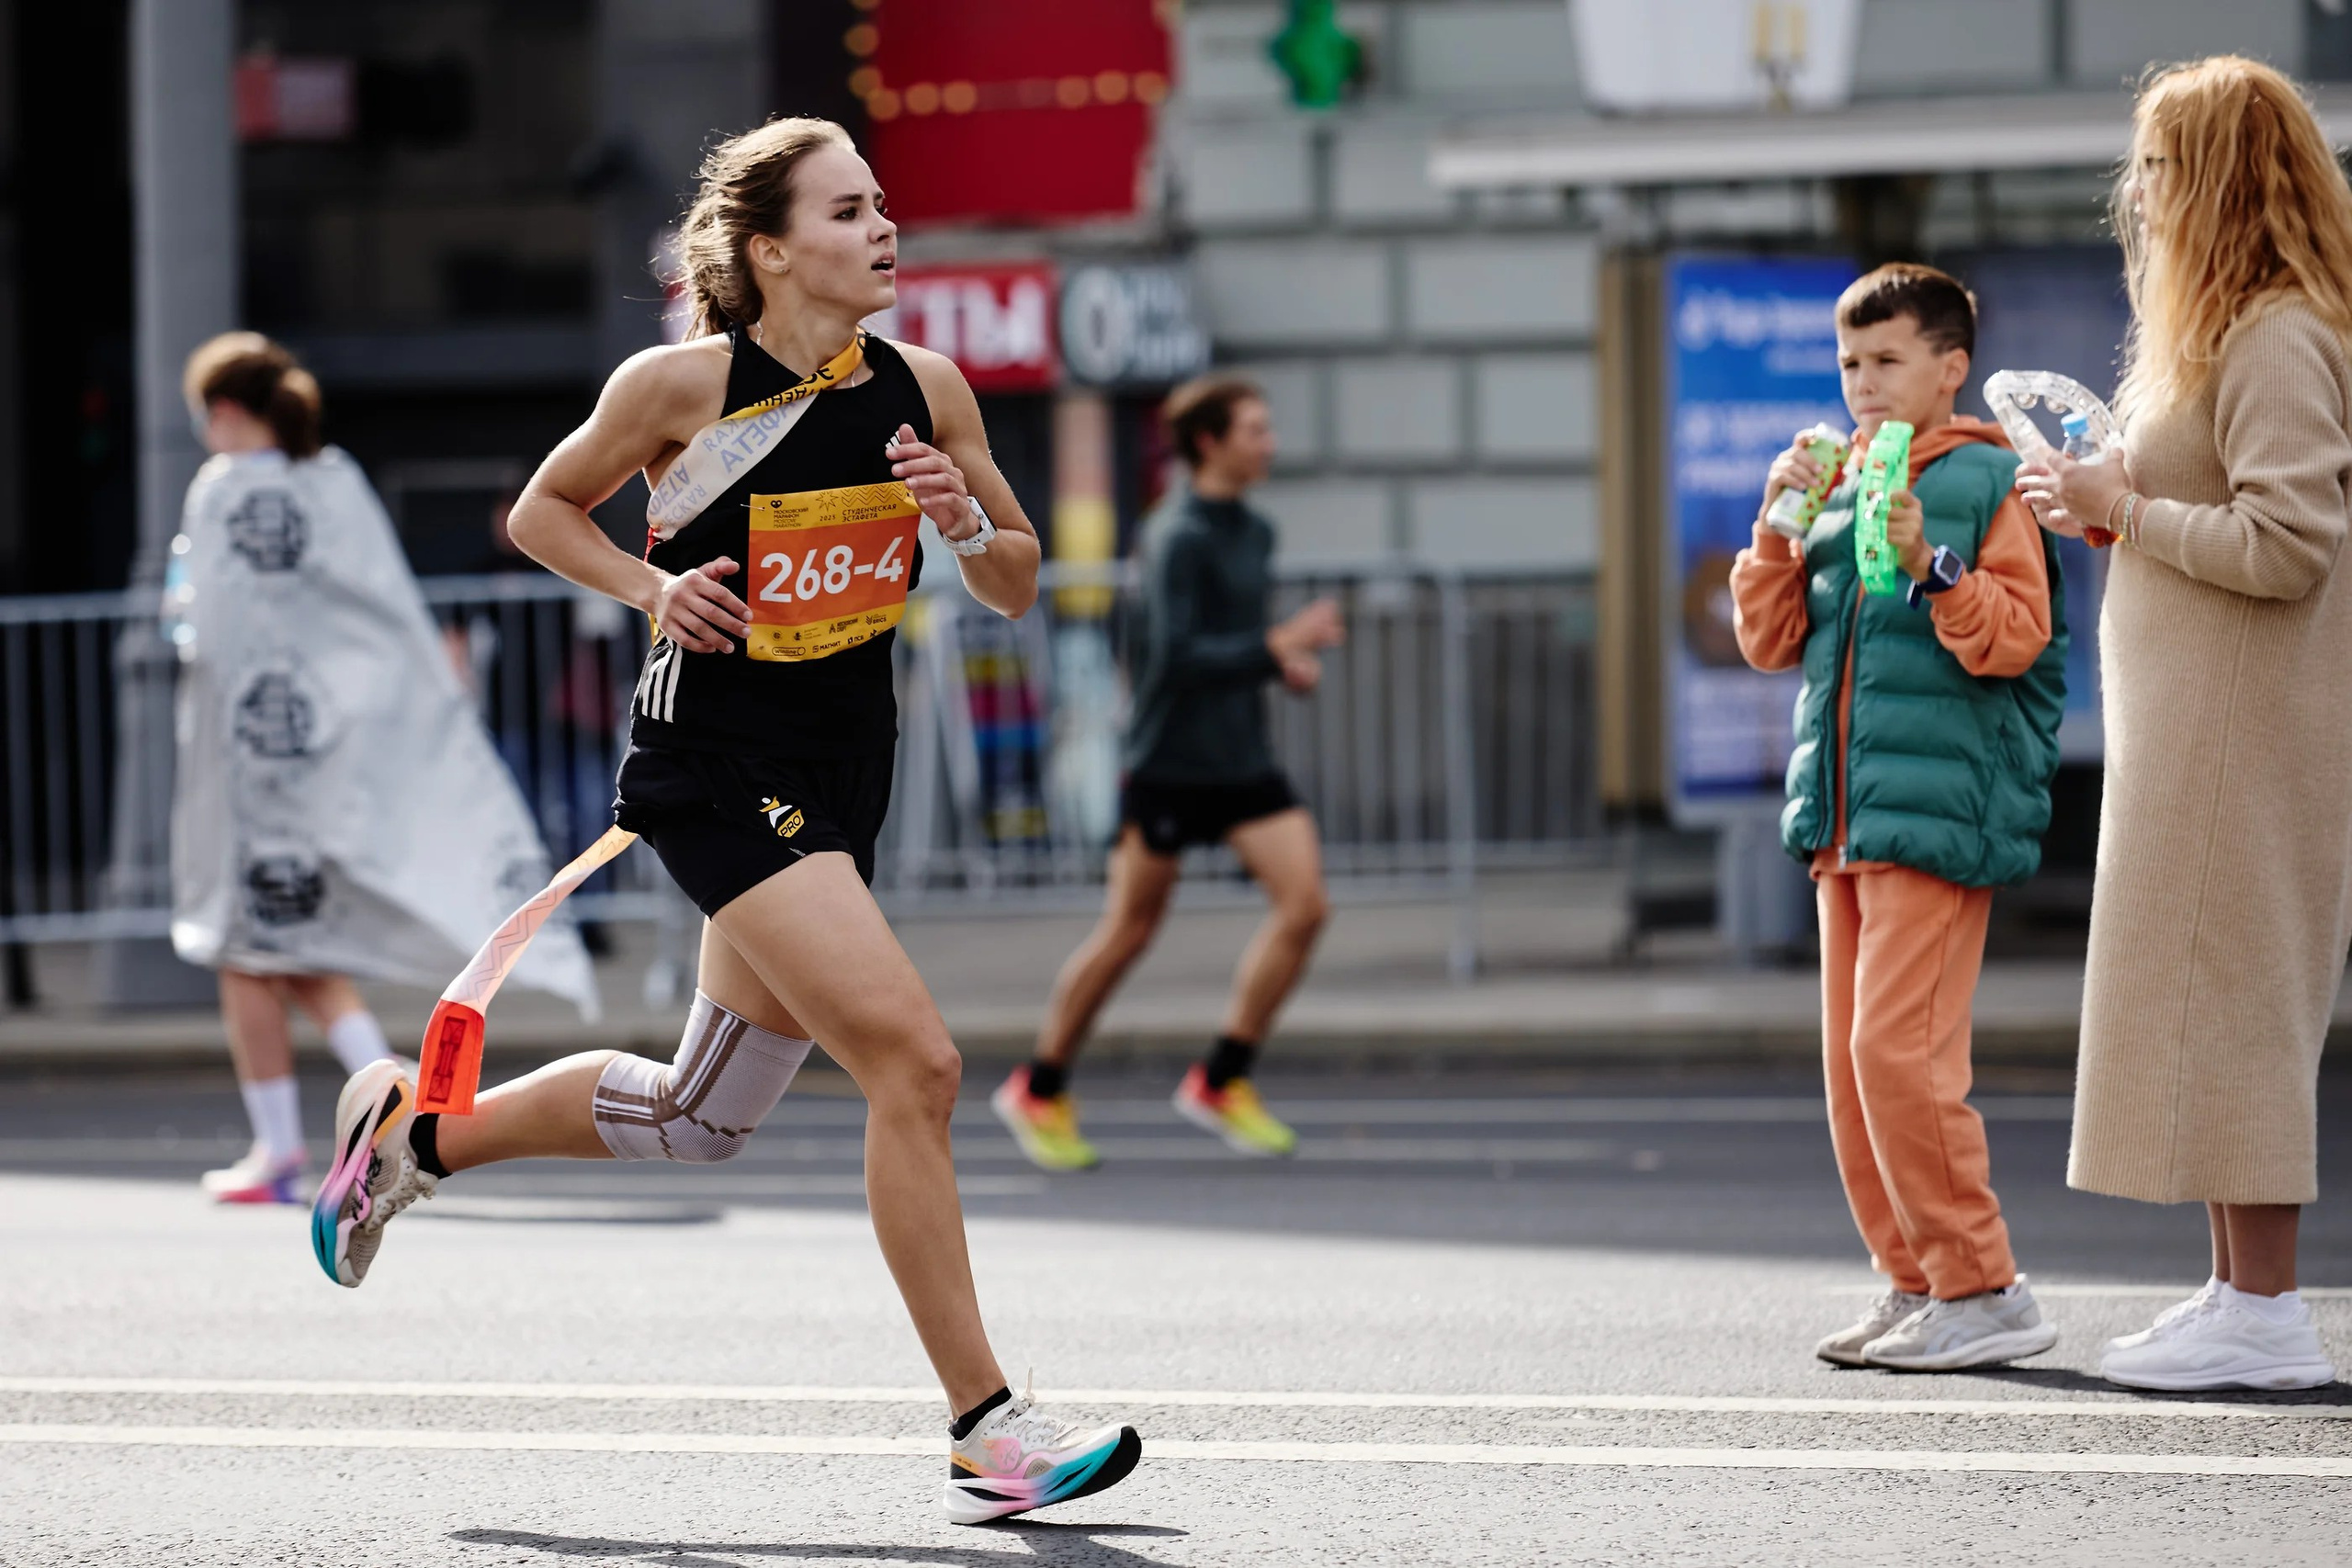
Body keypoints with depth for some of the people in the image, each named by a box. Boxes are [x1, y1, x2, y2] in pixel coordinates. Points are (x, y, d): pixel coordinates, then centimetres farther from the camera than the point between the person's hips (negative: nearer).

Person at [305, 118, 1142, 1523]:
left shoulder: (926, 391, 2)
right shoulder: (683, 385, -10)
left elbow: (1018, 586, 11)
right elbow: (543, 509, 6)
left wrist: (966, 525, -10)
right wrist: (654, 586, -11)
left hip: (844, 771, 7)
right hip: (717, 762, -7)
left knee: (698, 1121, 15)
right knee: (913, 1058, -20)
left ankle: (416, 1132, 39)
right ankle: (987, 1431, -15)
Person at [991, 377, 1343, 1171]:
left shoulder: (1253, 532, 11)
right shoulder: (1178, 539, -15)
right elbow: (1178, 657, -24)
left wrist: (1279, 661, 6)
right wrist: (1277, 646, -27)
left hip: (1243, 761, 7)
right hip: (1170, 757, -7)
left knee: (1305, 904, -7)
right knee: (1129, 928, 2)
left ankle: (1222, 1079, 3)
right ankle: (1040, 1091, 19)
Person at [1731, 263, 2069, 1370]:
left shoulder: (1986, 484, -4)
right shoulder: (1837, 489, 16)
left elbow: (2016, 637, -12)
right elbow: (1771, 643, 15)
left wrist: (1932, 565, -26)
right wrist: (1779, 528, 2)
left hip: (1939, 812, -8)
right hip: (1844, 821, 8)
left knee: (1898, 1049, -14)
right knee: (1853, 1059, 8)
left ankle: (1980, 1290, -8)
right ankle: (1915, 1284, 15)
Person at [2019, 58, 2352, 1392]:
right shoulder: (2219, 331, 19)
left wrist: (2123, 510, -15)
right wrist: (2114, 497, 11)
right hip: (2192, 721, 11)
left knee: (2226, 999, -9)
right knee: (2216, 1004, 11)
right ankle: (2240, 1293, 14)